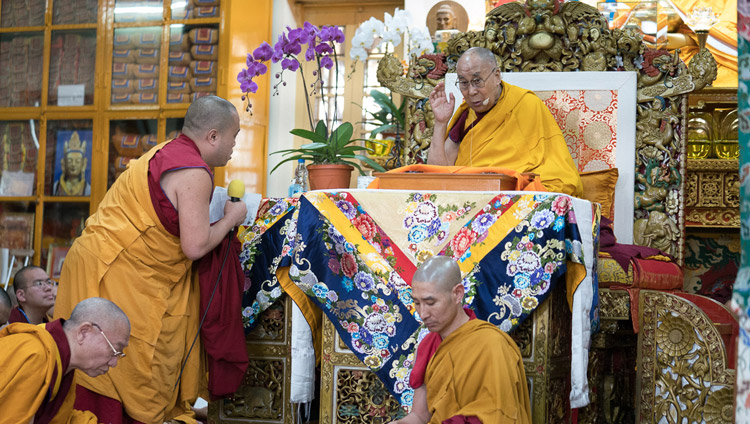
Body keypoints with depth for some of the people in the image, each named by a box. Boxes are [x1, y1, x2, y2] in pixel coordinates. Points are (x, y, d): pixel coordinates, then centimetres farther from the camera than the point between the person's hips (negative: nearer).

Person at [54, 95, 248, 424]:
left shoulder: (165, 152, 14)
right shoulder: (195, 173, -15)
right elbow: (195, 247, -17)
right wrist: (230, 218, -2)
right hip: (116, 277, -10)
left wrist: (222, 215, 17)